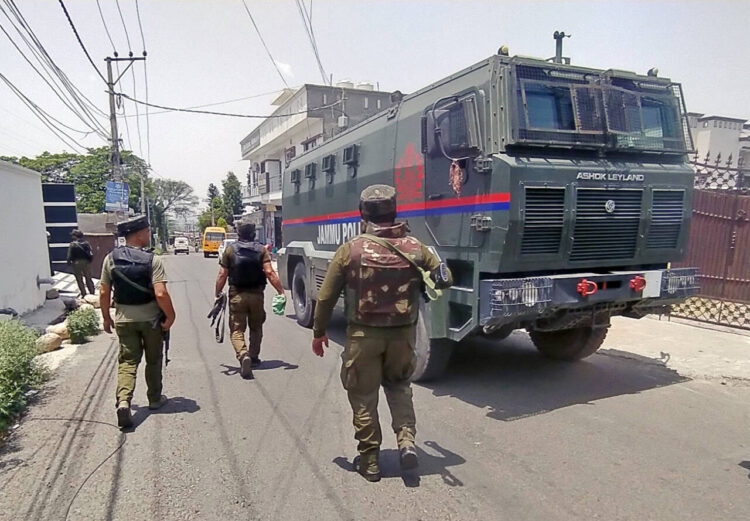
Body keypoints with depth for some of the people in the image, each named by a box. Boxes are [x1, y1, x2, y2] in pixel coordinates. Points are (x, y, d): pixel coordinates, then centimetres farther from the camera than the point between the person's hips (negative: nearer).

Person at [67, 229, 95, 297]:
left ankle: (83, 295, 9)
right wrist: (90, 261, 8)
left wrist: (69, 262, 2)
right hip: (86, 262, 3)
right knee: (88, 279, 13)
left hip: (77, 263, -3)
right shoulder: (86, 243, -2)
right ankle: (92, 293, 15)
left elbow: (69, 255, -11)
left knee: (79, 280, 8)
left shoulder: (73, 244, -11)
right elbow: (91, 254, -4)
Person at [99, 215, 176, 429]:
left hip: (124, 319, 3)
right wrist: (170, 316, -11)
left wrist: (106, 318, 13)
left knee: (128, 361, 7)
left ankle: (123, 401, -13)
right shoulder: (152, 260, -16)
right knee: (153, 360, 15)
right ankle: (155, 399, 29)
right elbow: (161, 294, -23)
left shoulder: (111, 259, -2)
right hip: (150, 319, -2)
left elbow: (104, 292, 2)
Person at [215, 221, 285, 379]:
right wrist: (281, 291, -9)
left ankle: (243, 355, -22)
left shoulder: (230, 250, 1)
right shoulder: (262, 250, 0)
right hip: (256, 294, 1)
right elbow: (269, 272, -10)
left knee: (237, 329, 2)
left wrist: (218, 293, 7)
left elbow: (222, 274, -2)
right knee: (256, 328, 20)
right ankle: (254, 357, 27)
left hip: (237, 295, -1)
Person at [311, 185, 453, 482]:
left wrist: (318, 332, 6)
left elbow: (326, 296, -6)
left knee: (363, 397, 12)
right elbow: (445, 279, 5)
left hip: (363, 335, -2)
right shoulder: (414, 248, -4)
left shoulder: (350, 250, -10)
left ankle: (369, 461, 21)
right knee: (399, 386, 25)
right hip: (403, 334, 3)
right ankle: (406, 440, 10)